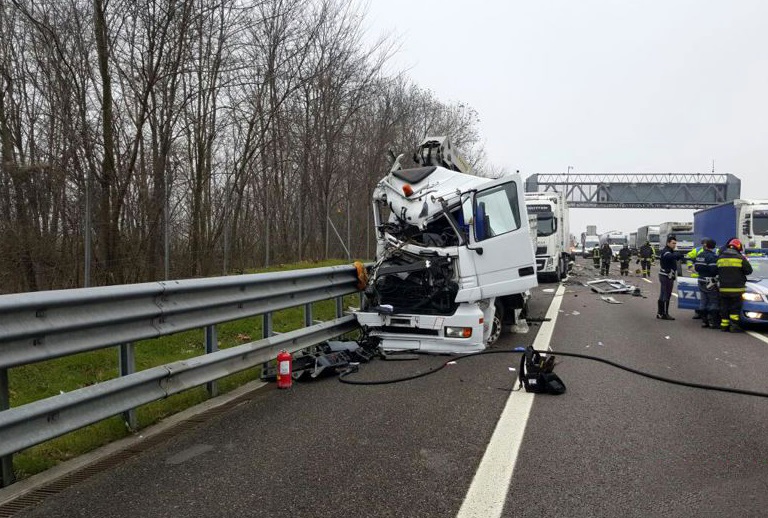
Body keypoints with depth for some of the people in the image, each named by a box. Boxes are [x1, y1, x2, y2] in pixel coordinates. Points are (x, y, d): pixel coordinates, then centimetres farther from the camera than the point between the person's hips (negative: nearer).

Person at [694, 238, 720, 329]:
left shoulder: (699, 255, 9)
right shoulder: (713, 256, -15)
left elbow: (696, 267, 13)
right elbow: (714, 270, -22)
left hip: (701, 281, 8)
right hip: (710, 282, -8)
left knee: (703, 301, 11)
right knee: (714, 302, -1)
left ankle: (704, 321, 15)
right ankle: (713, 322, -2)